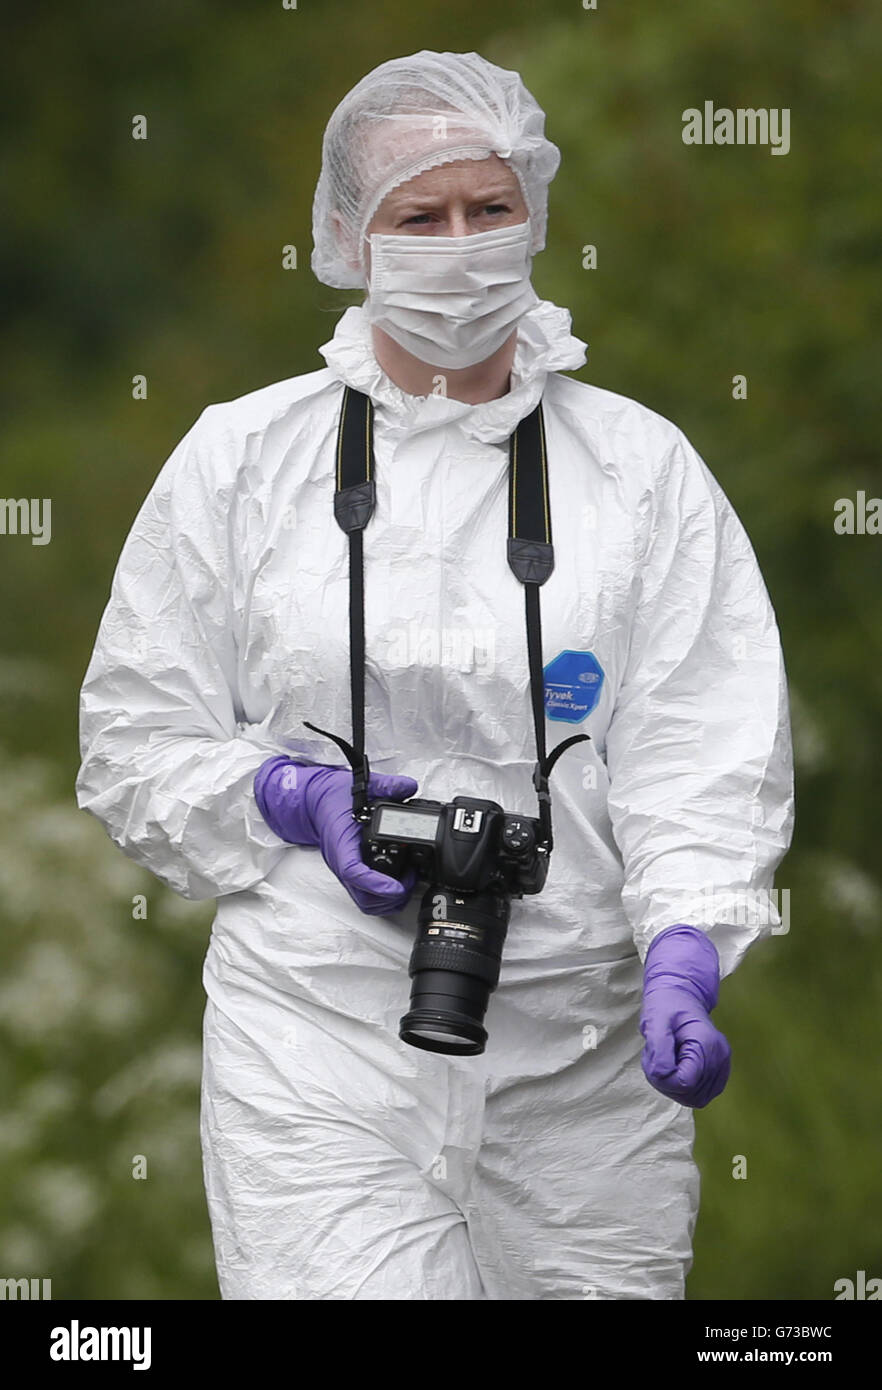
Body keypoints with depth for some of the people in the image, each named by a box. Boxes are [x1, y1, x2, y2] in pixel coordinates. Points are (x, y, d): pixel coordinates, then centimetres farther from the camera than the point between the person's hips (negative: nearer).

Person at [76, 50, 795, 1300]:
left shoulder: (642, 465, 7)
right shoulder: (242, 458, 7)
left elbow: (705, 751, -2)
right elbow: (135, 741, 10)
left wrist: (682, 959, -19)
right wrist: (297, 800, -9)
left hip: (583, 1056, 1)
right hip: (319, 1036, -1)